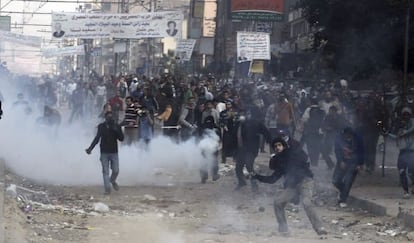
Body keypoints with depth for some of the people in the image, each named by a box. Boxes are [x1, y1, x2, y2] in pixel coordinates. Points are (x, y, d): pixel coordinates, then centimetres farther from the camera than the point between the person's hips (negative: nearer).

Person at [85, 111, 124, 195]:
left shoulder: (117, 126, 0)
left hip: (114, 152, 0)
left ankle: (113, 181, 31)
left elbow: (121, 138, -6)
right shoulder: (101, 126, 2)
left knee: (116, 170, 0)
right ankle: (107, 188, 2)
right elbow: (97, 138, 8)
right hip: (104, 152, 0)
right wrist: (90, 148, 1)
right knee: (105, 171, -2)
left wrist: (116, 130, -19)